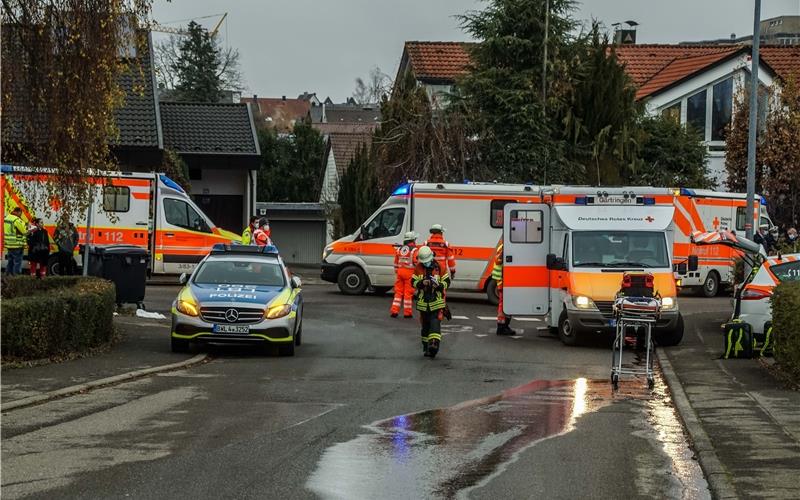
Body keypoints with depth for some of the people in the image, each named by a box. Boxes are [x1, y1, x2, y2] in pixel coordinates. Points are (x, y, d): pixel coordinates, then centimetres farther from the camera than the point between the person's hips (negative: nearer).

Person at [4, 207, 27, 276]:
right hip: (16, 245, -8)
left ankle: (8, 274, 21)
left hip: (8, 244, 8)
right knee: (17, 262, -2)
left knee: (10, 261, 17)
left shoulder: (7, 218, 10)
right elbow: (24, 231, -17)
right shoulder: (17, 220, -18)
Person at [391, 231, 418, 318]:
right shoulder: (414, 250, -9)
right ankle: (407, 312, 4)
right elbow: (416, 263, -12)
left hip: (400, 272, 5)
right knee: (408, 293, 0)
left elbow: (396, 262, 16)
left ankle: (394, 311, 8)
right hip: (410, 272, -5)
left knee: (398, 292, 12)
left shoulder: (399, 249, 10)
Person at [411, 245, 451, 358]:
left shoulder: (440, 268, -3)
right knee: (425, 325, 12)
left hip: (437, 302, -3)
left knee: (435, 323, -16)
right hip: (423, 302, 3)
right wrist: (422, 283, -20)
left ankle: (434, 344, -26)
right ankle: (426, 346, 23)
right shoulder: (418, 268, 1)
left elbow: (446, 282, 0)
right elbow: (413, 282, 0)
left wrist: (439, 285, -21)